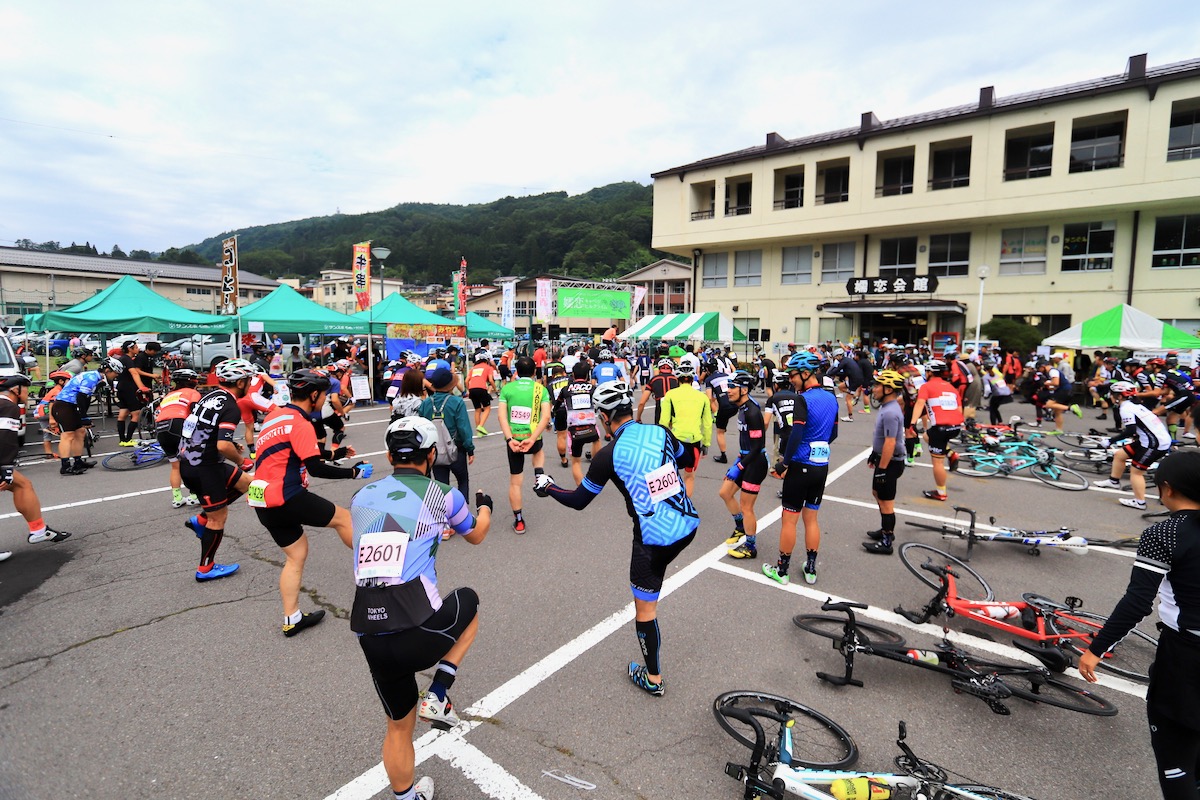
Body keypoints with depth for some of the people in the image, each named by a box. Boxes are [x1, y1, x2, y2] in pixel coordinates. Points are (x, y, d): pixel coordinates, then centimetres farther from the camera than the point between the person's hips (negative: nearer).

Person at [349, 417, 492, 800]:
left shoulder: (361, 497, 10)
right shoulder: (441, 495, -1)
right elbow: (476, 535, 20)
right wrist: (484, 505, 41)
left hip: (370, 640, 4)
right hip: (420, 635, -4)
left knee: (399, 726, 27)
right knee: (468, 601, 28)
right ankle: (438, 696, 20)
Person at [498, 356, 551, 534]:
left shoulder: (507, 388, 2)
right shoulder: (541, 389, 1)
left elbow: (502, 416, -10)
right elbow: (546, 416, -11)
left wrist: (510, 439, -15)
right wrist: (532, 439, -15)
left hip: (513, 439, 0)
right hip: (532, 438, 0)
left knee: (515, 482, 12)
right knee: (539, 451, 39)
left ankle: (519, 521, 19)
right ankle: (539, 476, 14)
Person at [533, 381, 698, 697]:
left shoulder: (608, 455, -15)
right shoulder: (660, 432, -3)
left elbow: (578, 501, -3)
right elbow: (688, 458, 18)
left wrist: (548, 487, 13)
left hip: (655, 538, -6)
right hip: (688, 525, 6)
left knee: (645, 609, 13)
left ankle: (653, 679, 30)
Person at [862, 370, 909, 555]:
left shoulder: (890, 413, -27)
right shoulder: (887, 407, 6)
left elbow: (890, 444, -28)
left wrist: (881, 469, -24)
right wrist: (873, 454, 24)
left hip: (890, 463, -10)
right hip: (883, 458, 10)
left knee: (886, 501, 0)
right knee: (878, 493, 23)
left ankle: (886, 542, 11)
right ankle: (886, 530, 38)